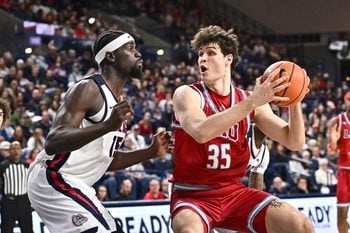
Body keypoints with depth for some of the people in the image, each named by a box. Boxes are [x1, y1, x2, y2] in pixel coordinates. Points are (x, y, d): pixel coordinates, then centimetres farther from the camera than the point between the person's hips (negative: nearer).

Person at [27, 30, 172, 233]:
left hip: (73, 185, 10)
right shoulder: (88, 89, -16)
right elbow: (53, 144, -28)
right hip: (53, 179, -10)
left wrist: (150, 152, 10)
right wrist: (107, 126, -39)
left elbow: (106, 159, 22)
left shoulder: (120, 103, 14)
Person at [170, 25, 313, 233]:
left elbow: (295, 142, 5)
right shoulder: (187, 94, -8)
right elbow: (201, 132, -31)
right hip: (193, 195, -4)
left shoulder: (248, 100, 4)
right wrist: (252, 101, -32)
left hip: (234, 191, 5)